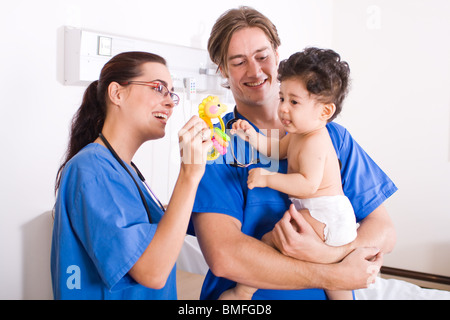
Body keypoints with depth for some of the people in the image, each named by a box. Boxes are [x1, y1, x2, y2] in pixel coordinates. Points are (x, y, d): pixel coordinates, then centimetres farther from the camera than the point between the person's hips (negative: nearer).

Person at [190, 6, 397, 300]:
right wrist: (334, 276, -16)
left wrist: (328, 254, -18)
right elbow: (223, 256, -19)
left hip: (330, 294, 2)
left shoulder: (332, 135, 2)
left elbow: (383, 229, 1)